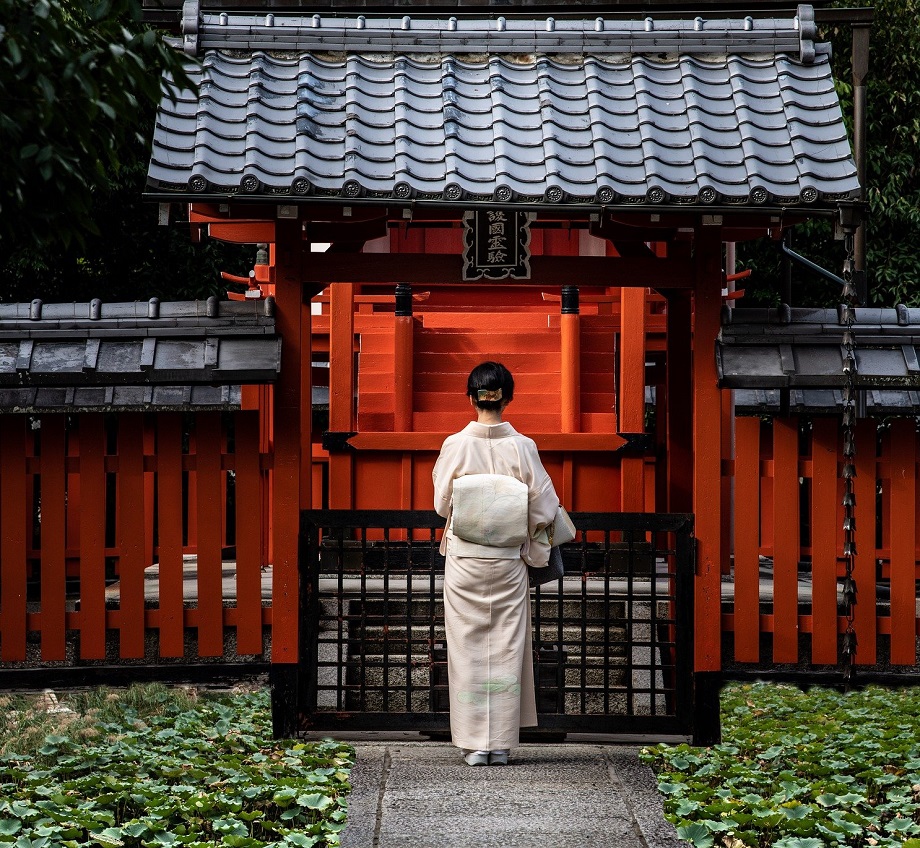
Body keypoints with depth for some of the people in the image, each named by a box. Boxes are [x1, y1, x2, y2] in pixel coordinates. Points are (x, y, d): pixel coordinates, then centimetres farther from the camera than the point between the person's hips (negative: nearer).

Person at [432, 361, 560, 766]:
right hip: (508, 559, 1)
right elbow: (542, 508, -2)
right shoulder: (522, 447, -6)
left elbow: (442, 502, 2)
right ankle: (501, 743, 8)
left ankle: (474, 744, 5)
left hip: (464, 558, 0)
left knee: (468, 648, 5)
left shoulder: (455, 445, -7)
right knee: (506, 649, 7)